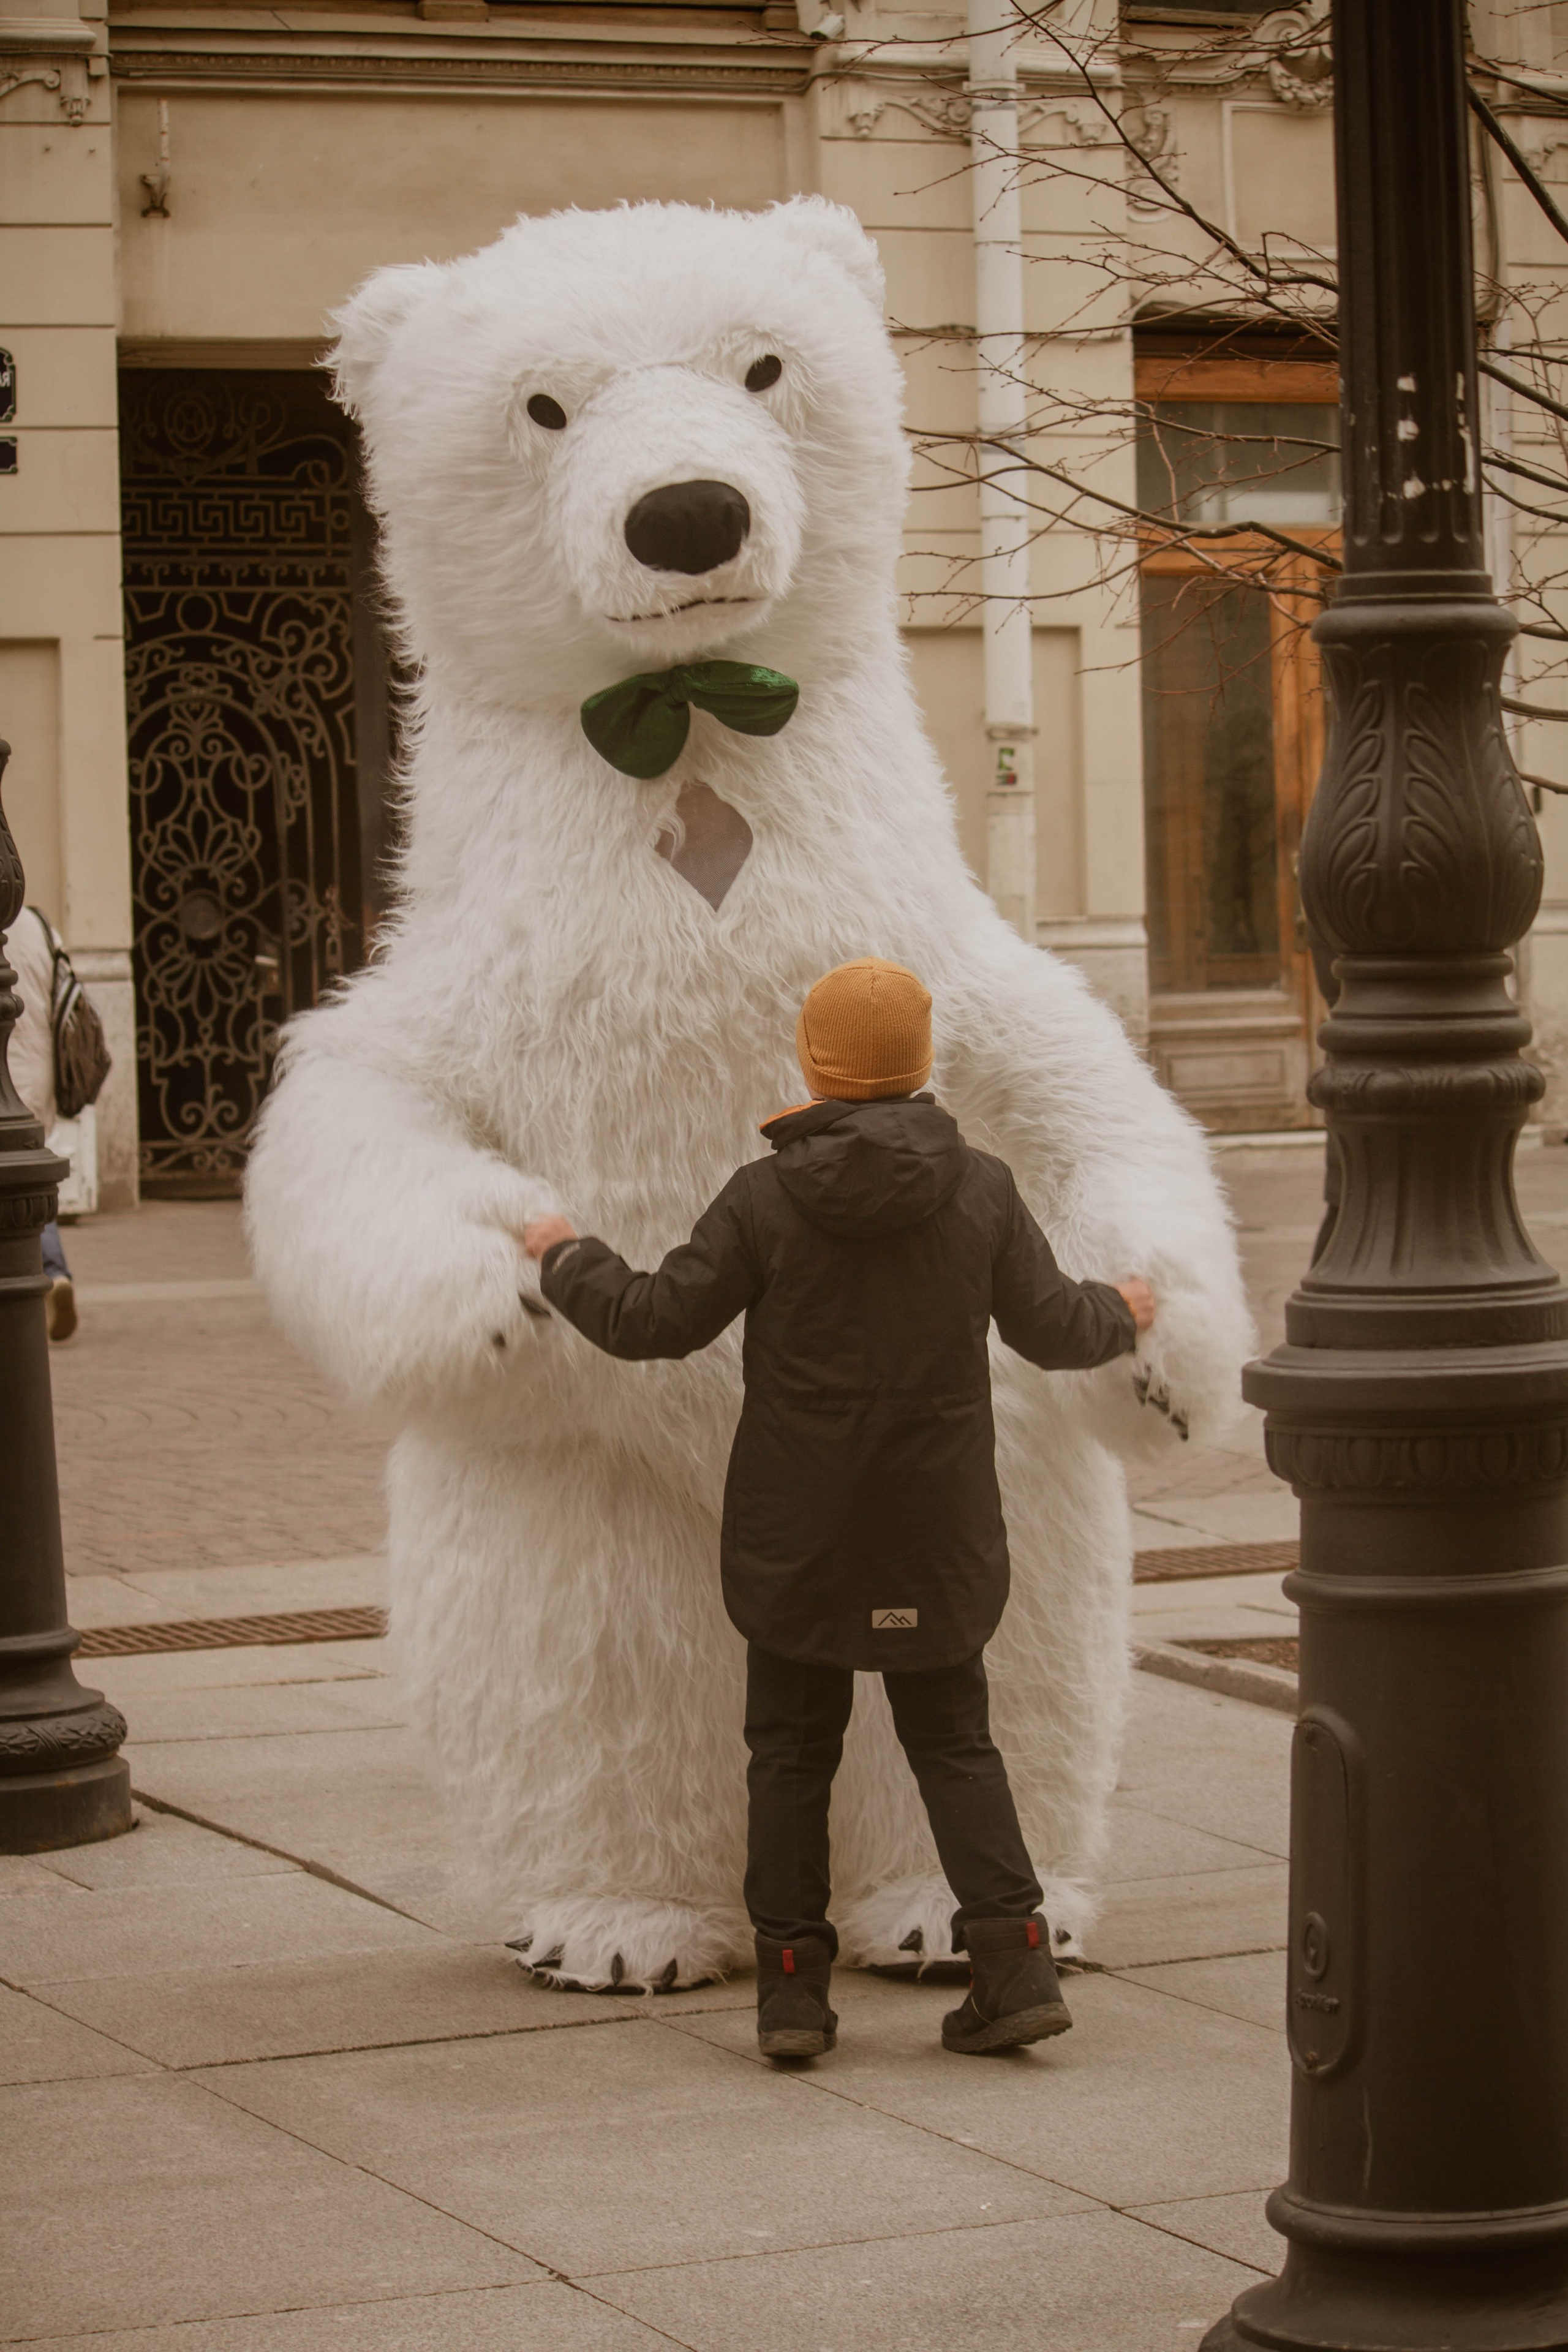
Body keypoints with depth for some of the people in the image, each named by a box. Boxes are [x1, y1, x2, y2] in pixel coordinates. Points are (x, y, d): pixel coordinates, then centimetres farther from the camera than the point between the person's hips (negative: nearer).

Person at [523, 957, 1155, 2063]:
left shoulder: (766, 1198, -11)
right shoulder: (981, 1191, -5)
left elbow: (655, 1321, -7)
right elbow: (1052, 1327, 3)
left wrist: (569, 1258, 12)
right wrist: (1120, 1314, 26)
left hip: (798, 1531, -2)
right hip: (937, 1530, 2)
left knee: (792, 1750, 9)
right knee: (955, 1742, 13)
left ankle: (793, 1984, 7)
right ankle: (1015, 1960, 2)